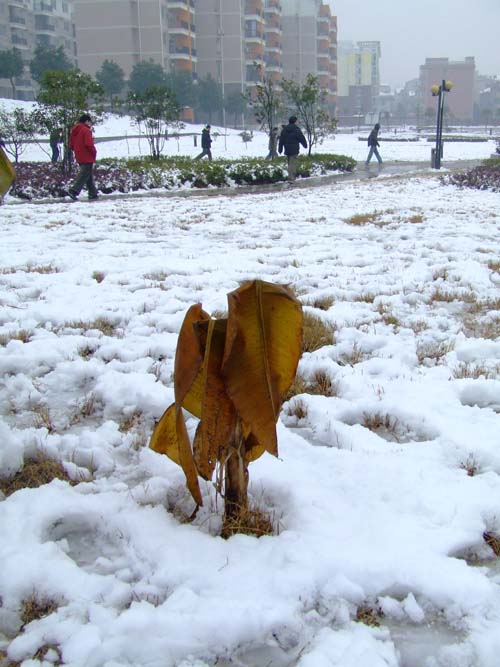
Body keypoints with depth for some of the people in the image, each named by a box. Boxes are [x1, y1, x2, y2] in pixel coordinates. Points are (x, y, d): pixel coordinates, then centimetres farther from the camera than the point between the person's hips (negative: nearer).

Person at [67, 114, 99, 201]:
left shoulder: (74, 130, 13)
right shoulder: (86, 130, -13)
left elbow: (71, 145, 16)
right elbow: (89, 144, -21)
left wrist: (77, 151, 18)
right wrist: (94, 151, -7)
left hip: (79, 157, 9)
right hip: (87, 157, -9)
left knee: (89, 175, 15)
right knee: (84, 174, -8)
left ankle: (93, 193, 16)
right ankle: (74, 191, -17)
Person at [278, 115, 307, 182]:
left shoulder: (284, 129, 9)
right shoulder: (296, 129, -9)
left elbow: (281, 140, 12)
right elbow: (302, 138, -4)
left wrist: (280, 149, 18)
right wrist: (305, 145, 13)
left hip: (287, 150, 6)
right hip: (294, 150, -6)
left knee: (290, 163, 16)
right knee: (293, 163, -8)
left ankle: (292, 176, 22)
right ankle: (291, 177, -17)